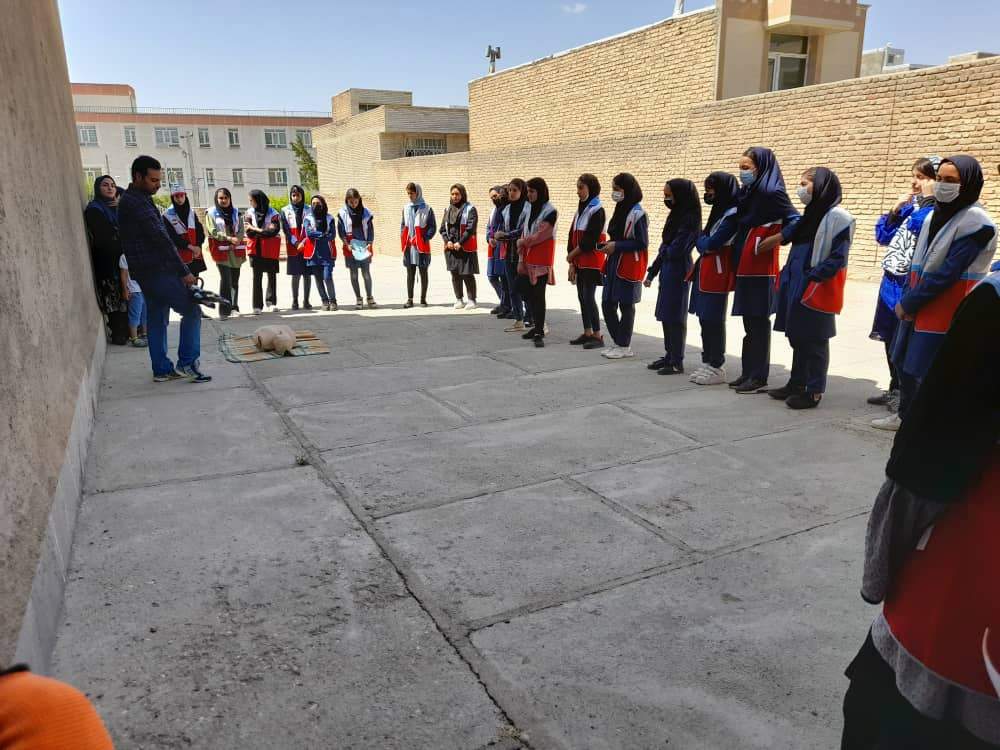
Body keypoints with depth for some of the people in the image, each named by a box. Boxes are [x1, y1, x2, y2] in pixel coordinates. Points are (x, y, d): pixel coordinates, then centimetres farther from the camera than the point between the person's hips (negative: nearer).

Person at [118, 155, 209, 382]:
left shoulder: (132, 200, 17)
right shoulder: (137, 202, -15)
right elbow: (160, 239, -20)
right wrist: (184, 271, -19)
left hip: (149, 272, 10)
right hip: (156, 270, -10)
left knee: (157, 319, 12)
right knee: (192, 311, -5)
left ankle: (162, 369, 17)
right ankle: (186, 363, -3)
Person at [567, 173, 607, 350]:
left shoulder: (597, 211, -11)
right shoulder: (580, 211, 14)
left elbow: (590, 240, -18)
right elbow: (572, 236, 12)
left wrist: (572, 254, -8)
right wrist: (572, 263, 5)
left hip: (592, 262, -8)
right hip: (579, 262, 8)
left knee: (589, 297, -10)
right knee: (582, 297, 10)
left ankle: (597, 336, -5)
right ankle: (587, 333, 18)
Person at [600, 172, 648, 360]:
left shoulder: (637, 213, -13)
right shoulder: (619, 210, 11)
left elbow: (642, 243, -16)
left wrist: (616, 246, -17)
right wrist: (608, 245, 2)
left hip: (629, 266, -8)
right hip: (614, 264, 8)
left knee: (626, 306, 1)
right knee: (607, 304, 10)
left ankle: (624, 346, 12)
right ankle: (616, 341, 23)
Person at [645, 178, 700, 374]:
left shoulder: (689, 219, -14)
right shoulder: (675, 216, 12)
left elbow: (675, 250, -20)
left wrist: (664, 251, 1)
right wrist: (652, 272, 17)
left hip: (678, 272, -8)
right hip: (667, 270, 8)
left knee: (675, 316, -3)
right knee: (665, 315, 12)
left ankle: (677, 362, 5)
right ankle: (669, 356, 23)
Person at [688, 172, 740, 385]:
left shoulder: (732, 214, -13)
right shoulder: (720, 210, 17)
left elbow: (711, 244, -17)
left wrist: (699, 241, 1)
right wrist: (703, 243, -3)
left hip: (717, 273, -9)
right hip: (705, 270, 9)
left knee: (713, 320, -5)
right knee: (705, 319, 12)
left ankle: (717, 368, 3)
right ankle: (707, 363, 20)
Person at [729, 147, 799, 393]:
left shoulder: (770, 192, -12)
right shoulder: (748, 192, 13)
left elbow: (795, 221, -16)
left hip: (760, 269, -8)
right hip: (745, 267, 8)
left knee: (758, 322, -3)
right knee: (750, 322, 13)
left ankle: (759, 378, 3)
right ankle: (749, 373, 21)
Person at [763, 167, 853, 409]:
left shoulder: (837, 217, -11)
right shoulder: (811, 214, 14)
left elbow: (838, 257, -15)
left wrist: (813, 279, -20)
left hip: (816, 289, -8)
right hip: (797, 285, 8)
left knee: (814, 340, -1)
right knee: (797, 337, 14)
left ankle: (814, 391, 7)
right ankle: (796, 383, 25)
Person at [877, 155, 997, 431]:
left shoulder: (976, 222, -14)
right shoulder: (934, 214, 10)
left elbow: (949, 272, -19)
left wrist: (908, 303, -15)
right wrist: (907, 300, -1)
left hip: (948, 311, -8)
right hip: (919, 306, 8)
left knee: (932, 372, -6)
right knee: (905, 362, 16)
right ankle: (906, 416, 33)